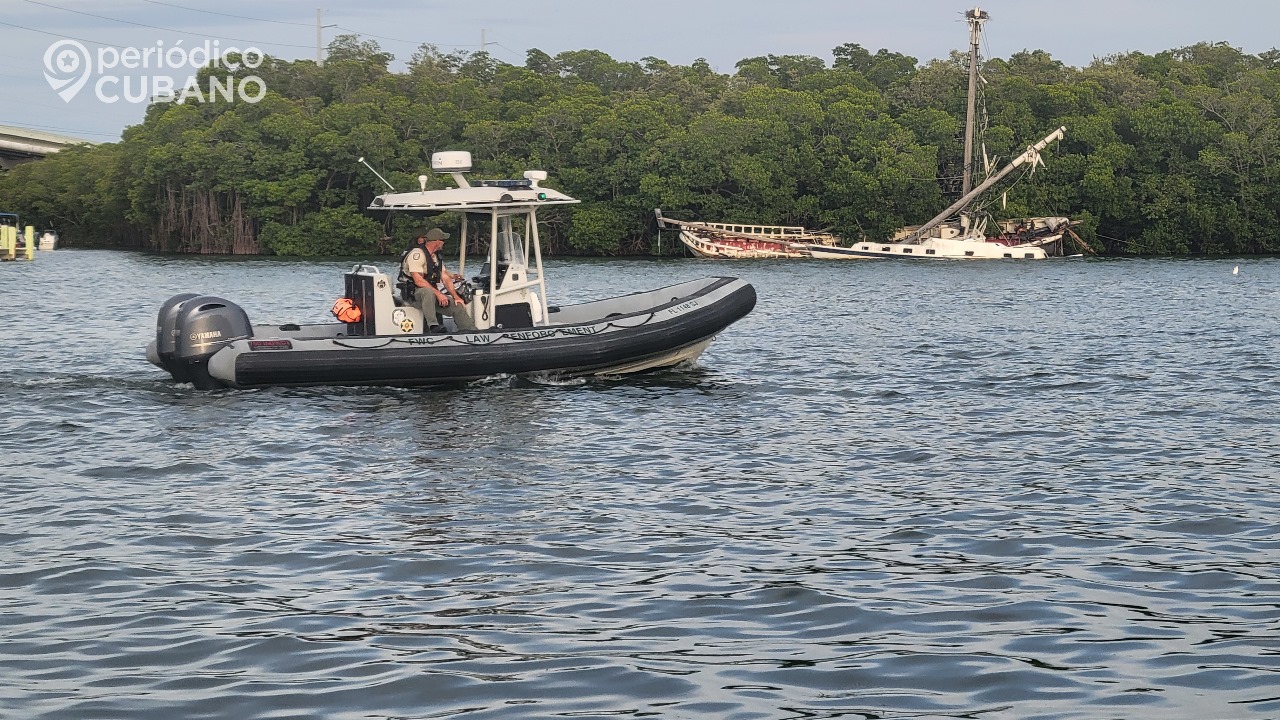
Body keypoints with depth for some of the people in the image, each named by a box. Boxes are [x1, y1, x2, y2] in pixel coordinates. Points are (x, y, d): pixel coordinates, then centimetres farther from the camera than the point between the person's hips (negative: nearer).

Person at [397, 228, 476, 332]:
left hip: (433, 294, 8)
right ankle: (433, 327, -52)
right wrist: (438, 294, -28)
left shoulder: (436, 256, 17)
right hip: (413, 293, -8)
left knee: (458, 306, -7)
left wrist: (456, 297, 0)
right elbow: (418, 281, -23)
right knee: (428, 292, -41)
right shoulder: (417, 254, -13)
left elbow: (445, 278, 13)